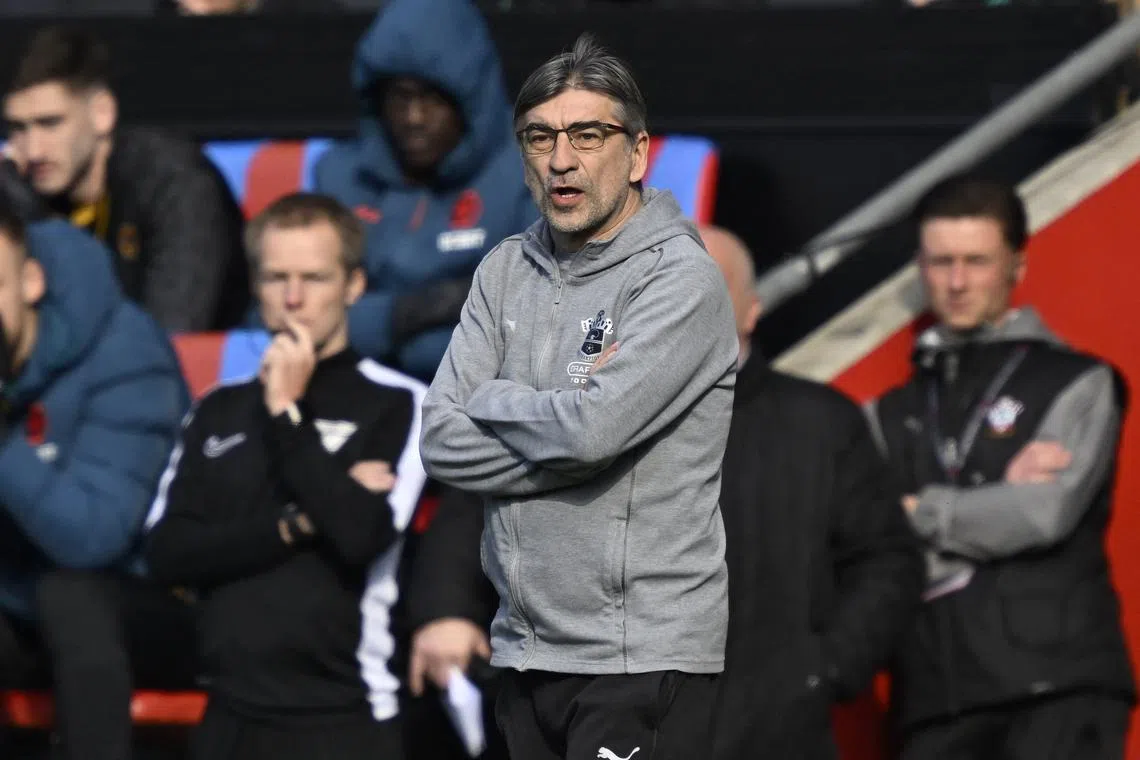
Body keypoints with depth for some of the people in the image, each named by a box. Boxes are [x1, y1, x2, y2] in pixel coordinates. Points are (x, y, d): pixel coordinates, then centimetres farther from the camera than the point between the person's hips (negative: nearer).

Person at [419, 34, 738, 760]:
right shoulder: (506, 271, 11)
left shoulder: (683, 279, -8)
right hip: (527, 644, 6)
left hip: (640, 656, -6)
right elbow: (442, 441, 2)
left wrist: (490, 399, -3)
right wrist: (567, 440, -9)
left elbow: (592, 429, -21)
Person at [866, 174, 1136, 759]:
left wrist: (917, 513, 4)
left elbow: (1044, 514, -7)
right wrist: (1001, 499, -7)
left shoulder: (1077, 386, 8)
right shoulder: (890, 418, 20)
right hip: (937, 699, 4)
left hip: (1058, 691, -4)